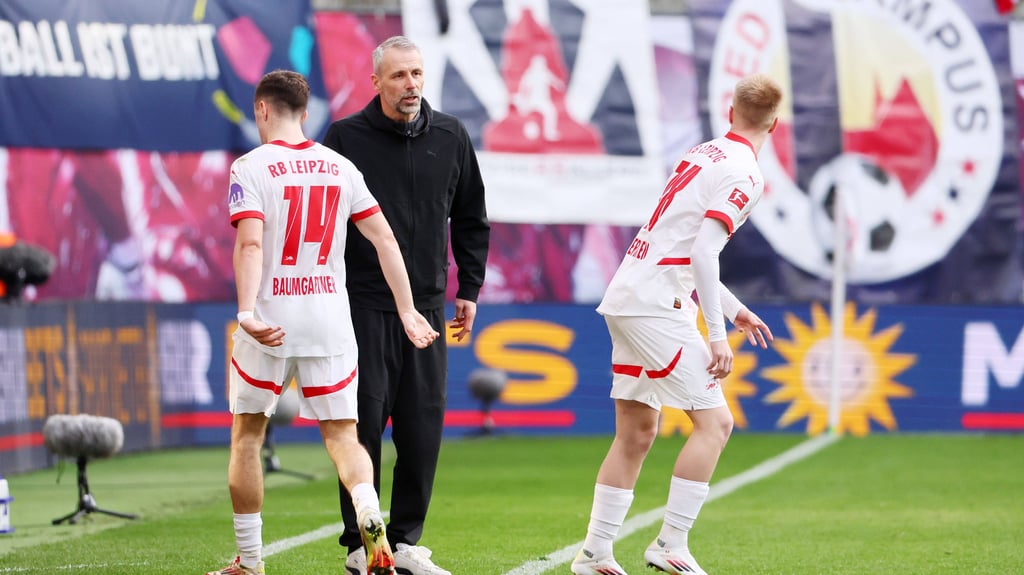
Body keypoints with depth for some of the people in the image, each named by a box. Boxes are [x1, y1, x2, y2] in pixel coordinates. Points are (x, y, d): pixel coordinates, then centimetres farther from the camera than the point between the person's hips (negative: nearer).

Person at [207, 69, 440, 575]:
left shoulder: (251, 167, -5)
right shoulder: (340, 167, 8)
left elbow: (250, 244, -19)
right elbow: (384, 239, 7)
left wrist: (247, 312, -28)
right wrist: (406, 310, 13)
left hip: (270, 321, -3)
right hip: (330, 319, 3)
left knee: (246, 436, 13)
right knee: (342, 436, 7)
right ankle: (368, 512, -25)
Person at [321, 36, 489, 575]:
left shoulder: (450, 137, 7)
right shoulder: (345, 136, -3)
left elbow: (471, 220, 16)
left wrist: (469, 291, 12)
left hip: (428, 304, 3)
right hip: (363, 303, -3)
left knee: (423, 429, 2)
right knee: (364, 424, -4)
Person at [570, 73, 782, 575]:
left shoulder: (702, 154, 15)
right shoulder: (744, 174, -10)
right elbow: (703, 252, -19)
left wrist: (733, 308, 30)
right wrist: (717, 337, -16)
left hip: (626, 298, 9)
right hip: (656, 305, -9)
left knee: (636, 432, 13)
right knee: (715, 421, -5)